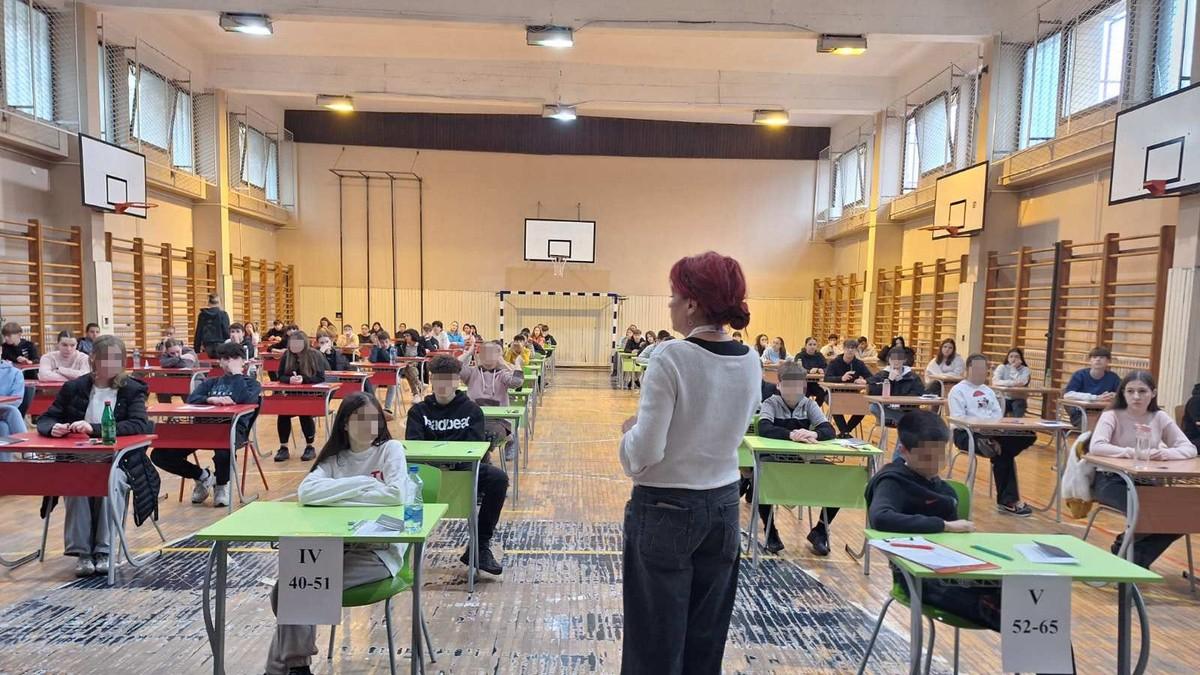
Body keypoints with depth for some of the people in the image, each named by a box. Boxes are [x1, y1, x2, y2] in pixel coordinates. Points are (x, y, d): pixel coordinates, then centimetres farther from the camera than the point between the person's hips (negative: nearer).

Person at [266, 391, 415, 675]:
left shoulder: (391, 449, -4)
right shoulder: (334, 458, 8)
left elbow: (396, 495, -20)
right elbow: (306, 492, -11)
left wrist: (338, 497, -12)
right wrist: (363, 483, -17)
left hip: (379, 551, -4)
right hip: (337, 548, 5)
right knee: (287, 586, -16)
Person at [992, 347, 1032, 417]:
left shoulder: (1025, 369, 2)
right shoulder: (1001, 367, 1)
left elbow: (1021, 383, -18)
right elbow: (995, 382, -17)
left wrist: (1013, 368, -13)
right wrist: (1012, 383, -24)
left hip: (1018, 399, 0)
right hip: (1004, 398, 0)